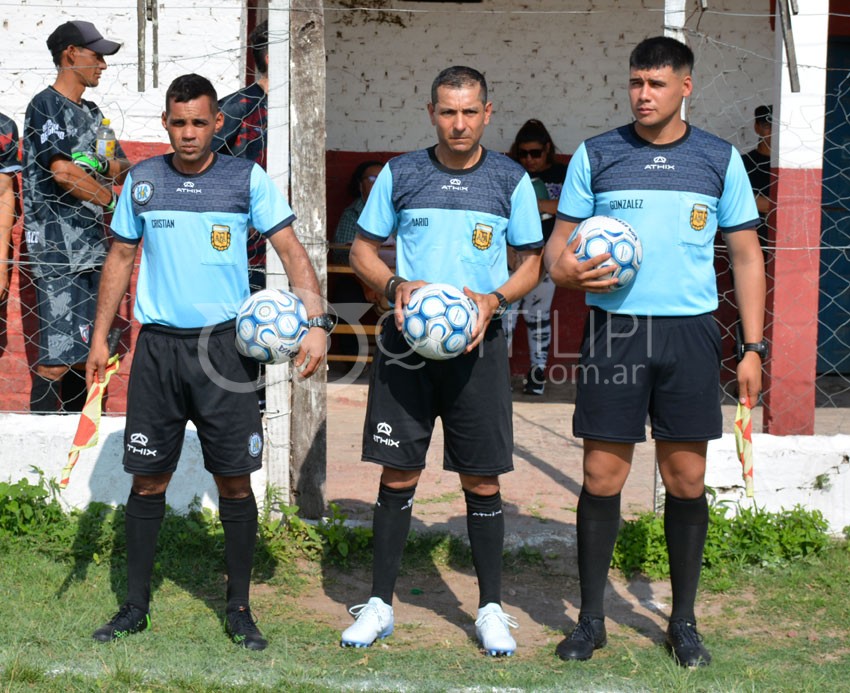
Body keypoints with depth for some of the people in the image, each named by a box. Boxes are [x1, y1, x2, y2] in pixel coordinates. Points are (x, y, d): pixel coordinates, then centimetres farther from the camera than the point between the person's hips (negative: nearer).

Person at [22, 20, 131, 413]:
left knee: (82, 353, 10)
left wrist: (97, 164, -7)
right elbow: (63, 172, -18)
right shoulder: (46, 105, -6)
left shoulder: (91, 113, 19)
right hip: (57, 250, -8)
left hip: (92, 246, 8)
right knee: (57, 360, -12)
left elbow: (120, 169, 15)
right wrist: (116, 201, -7)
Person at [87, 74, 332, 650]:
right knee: (148, 478, 5)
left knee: (235, 480, -1)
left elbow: (292, 252, -4)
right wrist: (101, 337, 11)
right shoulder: (143, 180, 7)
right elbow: (121, 257, 14)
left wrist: (316, 322, -18)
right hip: (158, 345, 2)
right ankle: (136, 606, 18)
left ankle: (239, 609, 13)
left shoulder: (248, 180, -1)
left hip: (224, 344, -2)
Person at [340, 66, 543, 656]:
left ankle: (491, 608, 15)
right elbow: (363, 249, 9)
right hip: (406, 340, 0)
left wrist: (494, 299, -11)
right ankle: (380, 604, 15)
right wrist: (394, 286, -11)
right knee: (398, 474, 3)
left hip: (478, 343, 0)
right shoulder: (400, 174, 3)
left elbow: (531, 263, 8)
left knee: (482, 480, 2)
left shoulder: (511, 180, 3)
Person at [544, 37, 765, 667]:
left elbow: (747, 257, 8)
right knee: (602, 478, -1)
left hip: (689, 332, 0)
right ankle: (591, 619, 12)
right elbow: (558, 245, 8)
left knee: (687, 481, 4)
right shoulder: (595, 156, 5)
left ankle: (684, 622, 17)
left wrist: (754, 347, 2)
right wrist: (567, 269, -17)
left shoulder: (720, 160, 6)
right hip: (614, 330, 0)